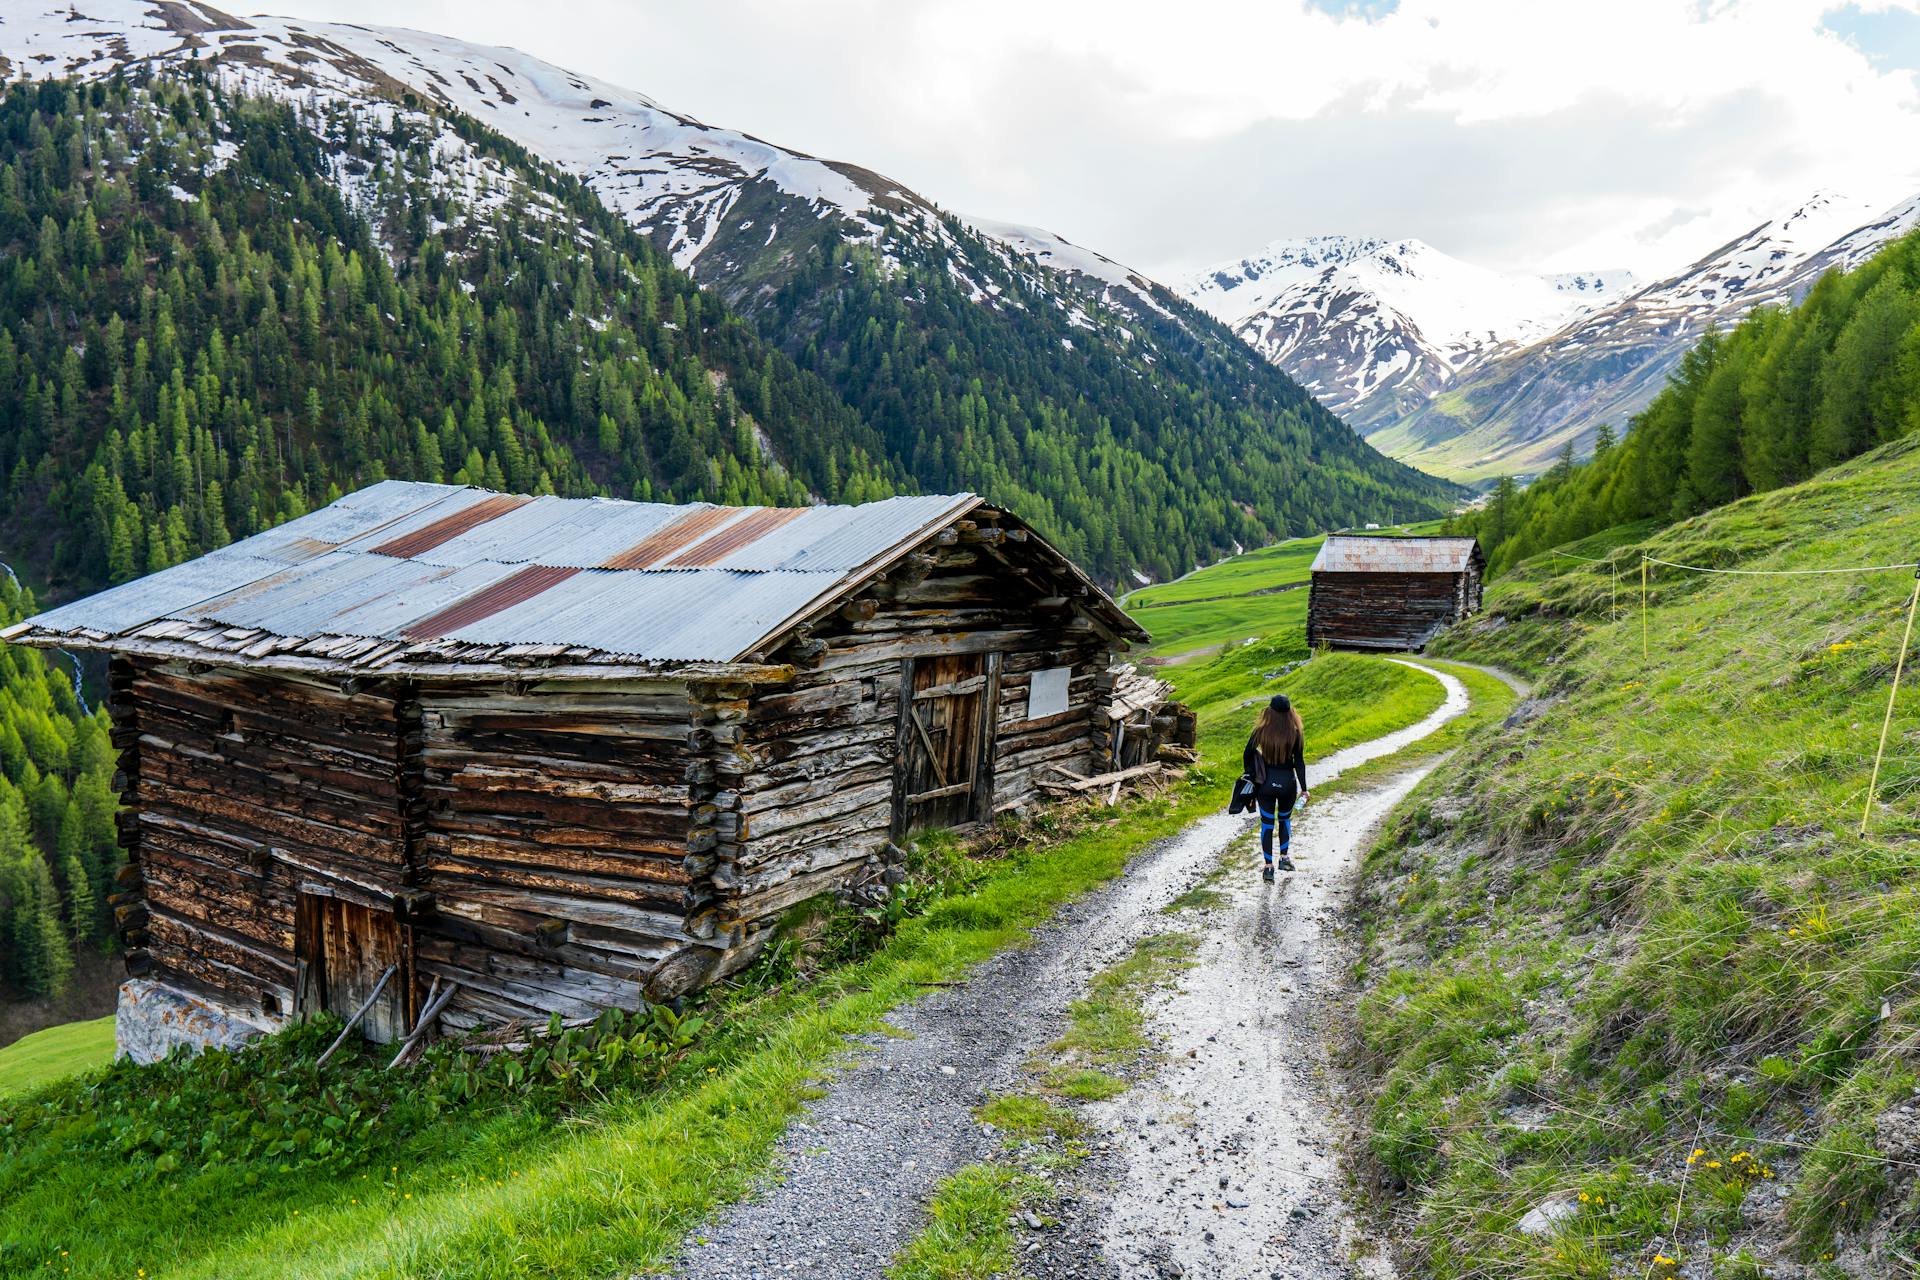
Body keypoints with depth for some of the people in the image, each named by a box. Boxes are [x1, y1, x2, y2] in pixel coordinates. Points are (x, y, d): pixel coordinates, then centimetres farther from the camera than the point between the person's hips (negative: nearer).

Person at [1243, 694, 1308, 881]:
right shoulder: (1295, 733, -11)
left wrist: (1250, 775, 13)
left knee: (1267, 823, 10)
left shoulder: (1261, 731, -10)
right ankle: (1284, 858, 27)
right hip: (1287, 782, 0)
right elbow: (1299, 762, -8)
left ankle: (1268, 866, 9)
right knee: (1285, 819, 25)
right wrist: (1303, 788, 0)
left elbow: (1247, 755, -3)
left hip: (1265, 782, 0)